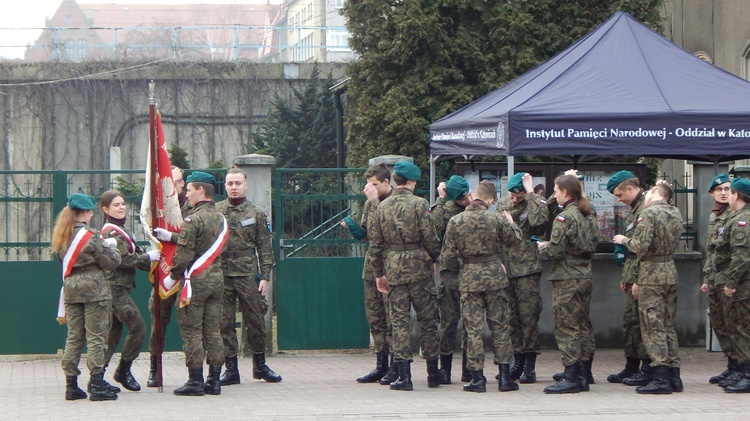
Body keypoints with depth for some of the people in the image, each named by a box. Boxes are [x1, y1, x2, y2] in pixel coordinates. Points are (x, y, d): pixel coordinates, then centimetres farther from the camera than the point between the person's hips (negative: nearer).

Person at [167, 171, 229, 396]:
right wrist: (169, 235, 12)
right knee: (213, 331, 9)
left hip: (195, 280, -7)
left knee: (191, 332, -1)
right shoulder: (221, 218, 11)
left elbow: (184, 253, -17)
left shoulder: (193, 220, -14)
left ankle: (195, 381, -2)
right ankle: (214, 381, 10)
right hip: (216, 277, 7)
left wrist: (173, 275, 1)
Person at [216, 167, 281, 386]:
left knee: (255, 321, 5)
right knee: (224, 324, 2)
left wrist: (265, 276, -3)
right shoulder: (215, 211, 6)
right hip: (221, 275, 1)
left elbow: (265, 248, 4)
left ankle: (260, 366, 19)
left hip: (248, 275, -1)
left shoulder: (256, 213, 4)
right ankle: (231, 369, 9)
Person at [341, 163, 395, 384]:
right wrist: (352, 227, 0)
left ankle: (394, 367, 0)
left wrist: (375, 201, -18)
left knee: (391, 317, -5)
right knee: (374, 317, 9)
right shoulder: (370, 203, 15)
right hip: (371, 266, 8)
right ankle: (381, 365, 16)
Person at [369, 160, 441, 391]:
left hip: (393, 270, 2)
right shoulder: (419, 204, -6)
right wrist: (435, 258, 11)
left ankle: (404, 376, -2)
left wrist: (378, 273, 15)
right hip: (419, 268, -2)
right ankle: (433, 373, 14)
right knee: (427, 320, 8)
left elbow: (375, 244, 7)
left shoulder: (382, 207, 5)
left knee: (399, 321, 3)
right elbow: (430, 239, -8)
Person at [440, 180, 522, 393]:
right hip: (495, 277, 0)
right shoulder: (497, 219, -7)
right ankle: (505, 376, 9)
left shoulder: (456, 221, -6)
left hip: (468, 279, 0)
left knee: (473, 329, 4)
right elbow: (515, 239, 12)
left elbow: (447, 257, -3)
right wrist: (511, 222, 31)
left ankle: (478, 378, 2)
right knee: (500, 326, 9)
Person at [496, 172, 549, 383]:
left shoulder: (537, 203, -3)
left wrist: (530, 192, -20)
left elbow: (538, 220, -26)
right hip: (506, 268, 5)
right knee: (511, 318, 9)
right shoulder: (503, 204, 13)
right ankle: (518, 362, 18)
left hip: (528, 269, -5)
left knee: (528, 317, -5)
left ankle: (529, 366, -1)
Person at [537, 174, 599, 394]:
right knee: (581, 327, 12)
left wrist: (543, 247, 0)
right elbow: (594, 242, 18)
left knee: (566, 328, -6)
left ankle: (571, 377, -7)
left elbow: (556, 250, -19)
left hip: (566, 279, -9)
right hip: (584, 276, 9)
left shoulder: (564, 218, -15)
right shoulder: (585, 216, 11)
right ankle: (581, 375, 15)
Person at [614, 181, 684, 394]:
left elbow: (641, 245, -21)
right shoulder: (676, 214, 9)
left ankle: (661, 379, -8)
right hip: (670, 271, 7)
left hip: (651, 273, -7)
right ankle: (674, 375, 14)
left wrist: (624, 240, -2)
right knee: (668, 325, 13)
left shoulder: (649, 213, -14)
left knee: (653, 326, -4)